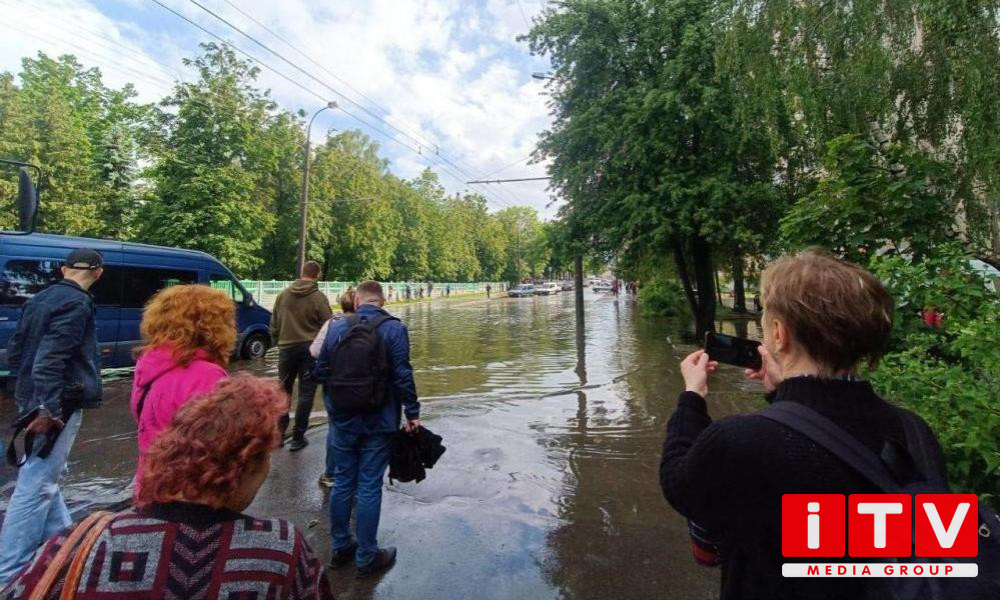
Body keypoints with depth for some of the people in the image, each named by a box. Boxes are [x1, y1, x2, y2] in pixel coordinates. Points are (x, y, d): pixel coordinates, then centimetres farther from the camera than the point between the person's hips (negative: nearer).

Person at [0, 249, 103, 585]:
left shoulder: (40, 300, 12)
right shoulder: (77, 304, -17)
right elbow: (49, 359, -25)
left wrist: (30, 394, 24)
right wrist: (48, 409, -24)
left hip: (32, 398, 10)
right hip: (59, 404, -10)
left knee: (42, 475, 21)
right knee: (36, 485, -5)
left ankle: (60, 536, 37)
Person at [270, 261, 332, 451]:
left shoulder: (283, 295, 4)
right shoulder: (319, 297, -10)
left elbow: (274, 324, 10)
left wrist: (277, 342, 21)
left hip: (286, 348, 4)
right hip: (309, 350, -4)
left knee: (284, 390, 19)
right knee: (306, 394, 5)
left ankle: (280, 431, 22)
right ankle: (297, 438, 9)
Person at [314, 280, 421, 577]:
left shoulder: (337, 327, 1)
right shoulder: (393, 328, -11)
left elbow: (321, 370, 7)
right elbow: (402, 375, -16)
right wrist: (412, 413, -7)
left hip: (343, 420, 4)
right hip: (378, 423, -4)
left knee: (342, 482, 17)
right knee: (369, 487, 5)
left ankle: (340, 547, 32)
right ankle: (366, 557, 18)